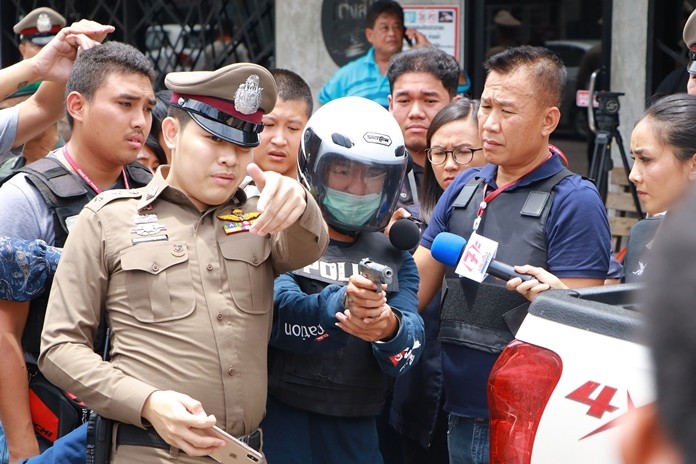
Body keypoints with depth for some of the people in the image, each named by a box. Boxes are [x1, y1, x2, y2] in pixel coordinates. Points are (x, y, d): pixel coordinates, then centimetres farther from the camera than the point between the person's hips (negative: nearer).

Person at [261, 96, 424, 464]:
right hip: (281, 421, -4)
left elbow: (409, 349, -3)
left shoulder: (395, 256, 12)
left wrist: (389, 328, -26)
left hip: (356, 433, 4)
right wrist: (340, 307, -38)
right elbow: (276, 311, -19)